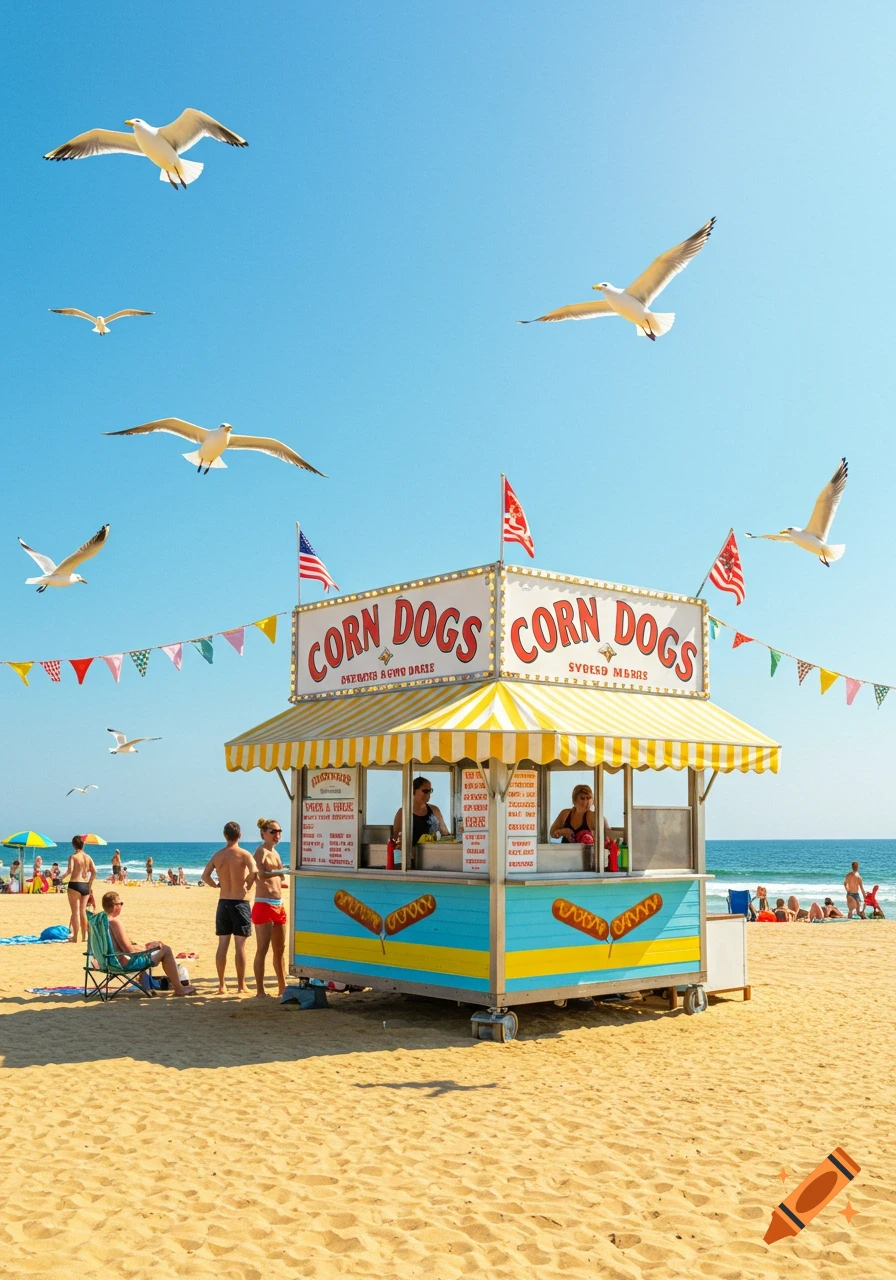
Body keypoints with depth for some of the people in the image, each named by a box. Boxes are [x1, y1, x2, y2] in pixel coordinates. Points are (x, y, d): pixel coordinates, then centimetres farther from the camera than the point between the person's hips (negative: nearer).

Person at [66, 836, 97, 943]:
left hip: (75, 884, -5)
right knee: (83, 911, 13)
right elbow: (94, 872, 1)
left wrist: (63, 877, -3)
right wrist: (90, 884, 7)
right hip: (86, 885, 5)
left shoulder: (74, 856, -7)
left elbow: (70, 870, -21)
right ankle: (84, 936, 15)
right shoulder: (88, 857, 8)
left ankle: (75, 937, 3)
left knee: (75, 912, 1)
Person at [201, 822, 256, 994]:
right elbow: (253, 872, -23)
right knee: (240, 945, 0)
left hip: (223, 903, 4)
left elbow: (205, 875, 6)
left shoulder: (217, 855, 5)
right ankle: (241, 985, 4)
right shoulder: (244, 854, -9)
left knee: (222, 945, 8)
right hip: (240, 903, -4)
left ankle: (221, 985, 13)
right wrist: (248, 886, -5)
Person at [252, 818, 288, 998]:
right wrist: (284, 871, -42)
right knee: (262, 949, -6)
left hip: (278, 905, 9)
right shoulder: (261, 852, -10)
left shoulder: (275, 853, 16)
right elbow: (262, 875, -30)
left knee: (280, 949, 14)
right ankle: (260, 990, -3)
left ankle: (282, 987, 22)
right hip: (264, 906, -9)